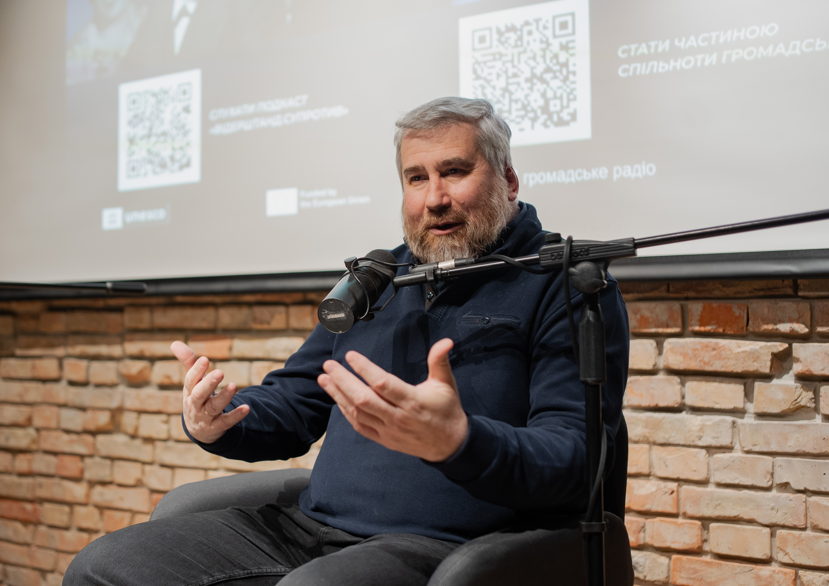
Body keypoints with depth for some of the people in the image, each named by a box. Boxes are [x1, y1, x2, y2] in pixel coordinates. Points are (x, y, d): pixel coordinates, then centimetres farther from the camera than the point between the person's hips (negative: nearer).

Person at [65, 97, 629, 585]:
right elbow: (293, 402, 26)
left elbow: (576, 461, -12)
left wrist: (456, 443, -32)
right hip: (308, 526, 7)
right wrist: (215, 422, 2)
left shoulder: (569, 284, -1)